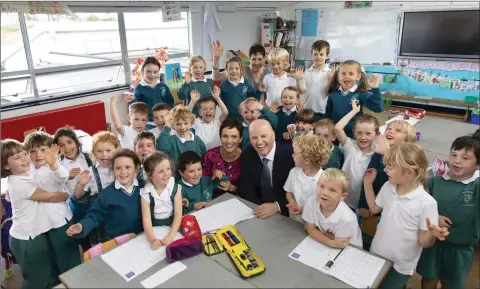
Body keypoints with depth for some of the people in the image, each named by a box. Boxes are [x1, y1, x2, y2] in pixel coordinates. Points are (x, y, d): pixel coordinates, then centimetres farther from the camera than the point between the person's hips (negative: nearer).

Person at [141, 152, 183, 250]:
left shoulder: (175, 189, -6)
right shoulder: (145, 193, -7)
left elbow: (178, 214, -10)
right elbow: (146, 219, -12)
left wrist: (171, 235, -23)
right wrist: (152, 239, -27)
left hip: (173, 228, 0)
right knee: (154, 245, -21)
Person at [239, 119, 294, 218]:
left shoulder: (290, 154, -11)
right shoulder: (246, 156, -1)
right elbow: (246, 190, -2)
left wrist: (277, 206, -27)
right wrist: (260, 208, -17)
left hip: (285, 214, -2)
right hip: (259, 210, 2)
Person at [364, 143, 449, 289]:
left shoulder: (426, 202, -25)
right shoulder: (388, 187, -7)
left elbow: (424, 242, -18)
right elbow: (374, 208, 11)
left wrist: (432, 234, -40)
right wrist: (368, 183, 3)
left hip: (400, 266, -5)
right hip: (375, 254, 6)